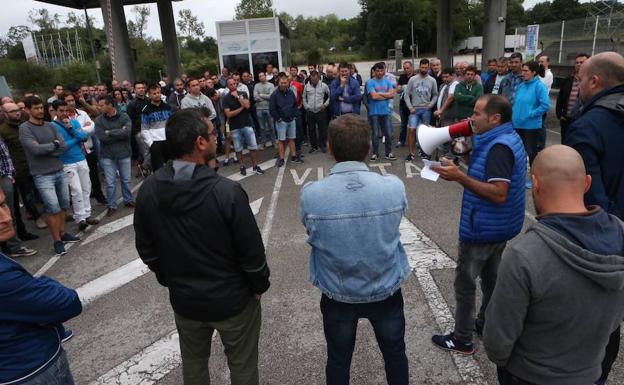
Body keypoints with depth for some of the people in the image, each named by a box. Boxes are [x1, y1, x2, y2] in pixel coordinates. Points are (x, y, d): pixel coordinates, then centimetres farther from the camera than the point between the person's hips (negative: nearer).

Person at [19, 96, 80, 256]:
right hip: (42, 175, -5)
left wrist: (44, 149, -13)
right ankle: (57, 241, 6)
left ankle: (62, 233, 28)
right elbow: (35, 149, -19)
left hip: (59, 171, 6)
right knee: (53, 208, -7)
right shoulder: (25, 128, -8)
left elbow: (63, 146, -1)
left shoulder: (49, 126, 8)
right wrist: (54, 144, -6)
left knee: (63, 205, 13)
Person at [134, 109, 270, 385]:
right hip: (232, 298, -4)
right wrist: (260, 285, -1)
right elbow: (251, 251, -20)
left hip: (183, 298, 5)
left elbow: (146, 248, 0)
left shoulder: (148, 190, -11)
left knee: (193, 363, 28)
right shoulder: (227, 191, -27)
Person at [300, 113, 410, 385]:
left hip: (337, 296, 0)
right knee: (395, 353, 28)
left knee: (338, 359, 25)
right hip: (387, 292, 1)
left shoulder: (311, 194, -24)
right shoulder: (395, 187, -21)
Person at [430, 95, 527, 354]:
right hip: (498, 226, 10)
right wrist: (464, 172, 6)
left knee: (465, 282, 3)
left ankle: (462, 339, 17)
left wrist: (460, 177, -31)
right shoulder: (509, 138, 7)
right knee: (491, 278, 22)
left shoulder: (498, 147, -25)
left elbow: (498, 194, -30)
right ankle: (486, 324, 39)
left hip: (483, 228, -10)